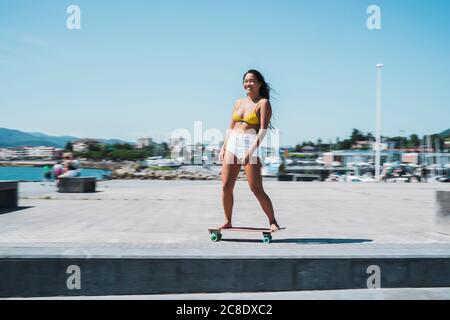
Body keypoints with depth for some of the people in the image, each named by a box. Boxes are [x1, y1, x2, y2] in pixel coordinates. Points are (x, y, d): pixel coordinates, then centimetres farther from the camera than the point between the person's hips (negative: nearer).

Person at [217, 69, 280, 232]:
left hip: (251, 145, -6)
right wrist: (223, 148, 11)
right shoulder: (239, 102, 17)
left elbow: (263, 130, -11)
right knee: (226, 187, 2)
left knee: (257, 189, -7)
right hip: (232, 144, 6)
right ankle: (227, 222, 15)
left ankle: (273, 221, 8)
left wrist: (250, 151, -20)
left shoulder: (263, 103, -2)